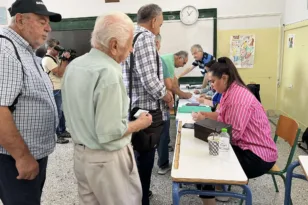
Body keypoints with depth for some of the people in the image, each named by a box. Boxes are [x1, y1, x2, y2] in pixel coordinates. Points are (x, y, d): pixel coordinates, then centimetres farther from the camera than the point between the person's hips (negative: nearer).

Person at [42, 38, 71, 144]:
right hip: (55, 90, -9)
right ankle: (55, 136, 5)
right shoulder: (47, 59, -14)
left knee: (62, 111, 16)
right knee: (56, 113, -4)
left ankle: (62, 131, 28)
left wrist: (66, 59, 4)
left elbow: (65, 69, 19)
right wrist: (65, 59, -15)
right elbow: (60, 73, -20)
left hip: (61, 88, 9)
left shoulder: (55, 58, 15)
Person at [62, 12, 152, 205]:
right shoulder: (108, 73, -25)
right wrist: (140, 123, -10)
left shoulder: (74, 65, 3)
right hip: (107, 159, -8)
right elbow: (109, 133, -26)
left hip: (81, 153, 8)